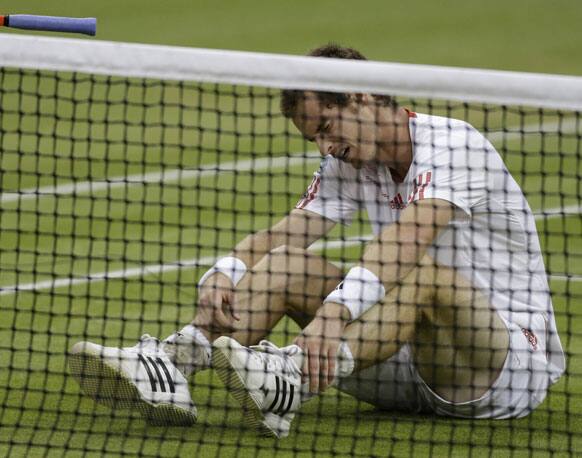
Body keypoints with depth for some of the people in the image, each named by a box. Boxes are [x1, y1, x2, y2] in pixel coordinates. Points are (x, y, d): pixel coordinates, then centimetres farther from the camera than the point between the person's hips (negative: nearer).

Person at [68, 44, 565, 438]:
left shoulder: (456, 145, -17)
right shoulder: (348, 164, 7)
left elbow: (406, 238, -33)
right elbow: (282, 236, -4)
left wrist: (334, 310, -46)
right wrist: (222, 275, -25)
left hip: (516, 357, -7)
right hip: (411, 364, 7)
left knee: (424, 277, -37)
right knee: (286, 264, -8)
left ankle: (290, 381, -54)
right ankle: (166, 367, -30)